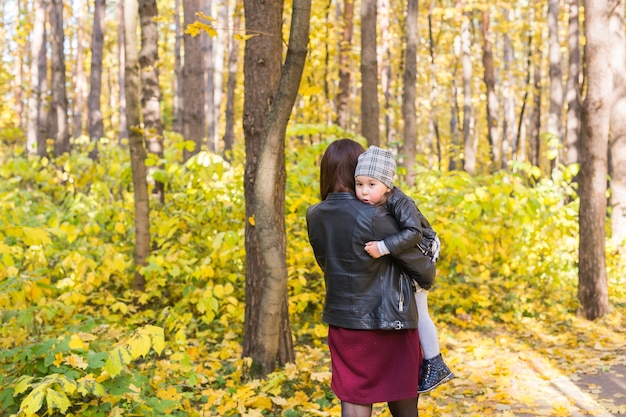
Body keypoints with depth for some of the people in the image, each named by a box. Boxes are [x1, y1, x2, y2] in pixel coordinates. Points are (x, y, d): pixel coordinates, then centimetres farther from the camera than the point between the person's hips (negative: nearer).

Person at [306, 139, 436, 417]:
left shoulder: (315, 216, -1)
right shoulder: (372, 217, -19)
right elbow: (416, 260, -7)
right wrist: (427, 279, 14)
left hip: (340, 320, 5)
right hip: (387, 321, -5)